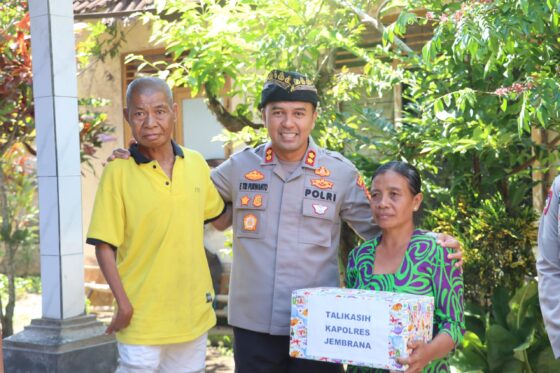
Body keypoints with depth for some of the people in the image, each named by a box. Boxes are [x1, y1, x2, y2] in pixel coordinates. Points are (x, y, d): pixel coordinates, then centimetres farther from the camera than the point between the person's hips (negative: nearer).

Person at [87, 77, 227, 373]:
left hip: (194, 314, 4)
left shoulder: (196, 164, 1)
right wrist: (123, 304, -15)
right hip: (142, 319, -4)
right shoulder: (118, 172, -10)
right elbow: (104, 247, -10)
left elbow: (216, 215, 18)